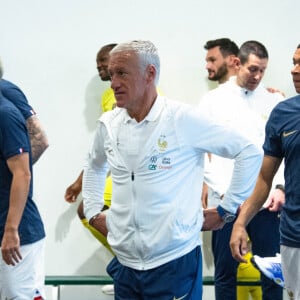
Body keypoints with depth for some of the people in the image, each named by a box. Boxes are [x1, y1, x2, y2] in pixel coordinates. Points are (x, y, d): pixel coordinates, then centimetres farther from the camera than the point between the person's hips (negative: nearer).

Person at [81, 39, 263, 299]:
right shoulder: (108, 124, 6)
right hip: (125, 265, 5)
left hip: (175, 262, -5)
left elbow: (249, 153, -4)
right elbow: (94, 167, 28)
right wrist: (93, 212, 17)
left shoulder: (183, 119, -9)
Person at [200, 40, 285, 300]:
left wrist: (281, 188, -9)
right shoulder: (214, 100, 3)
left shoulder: (274, 101, 5)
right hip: (226, 202, 0)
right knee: (225, 272, 7)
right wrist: (224, 192, -8)